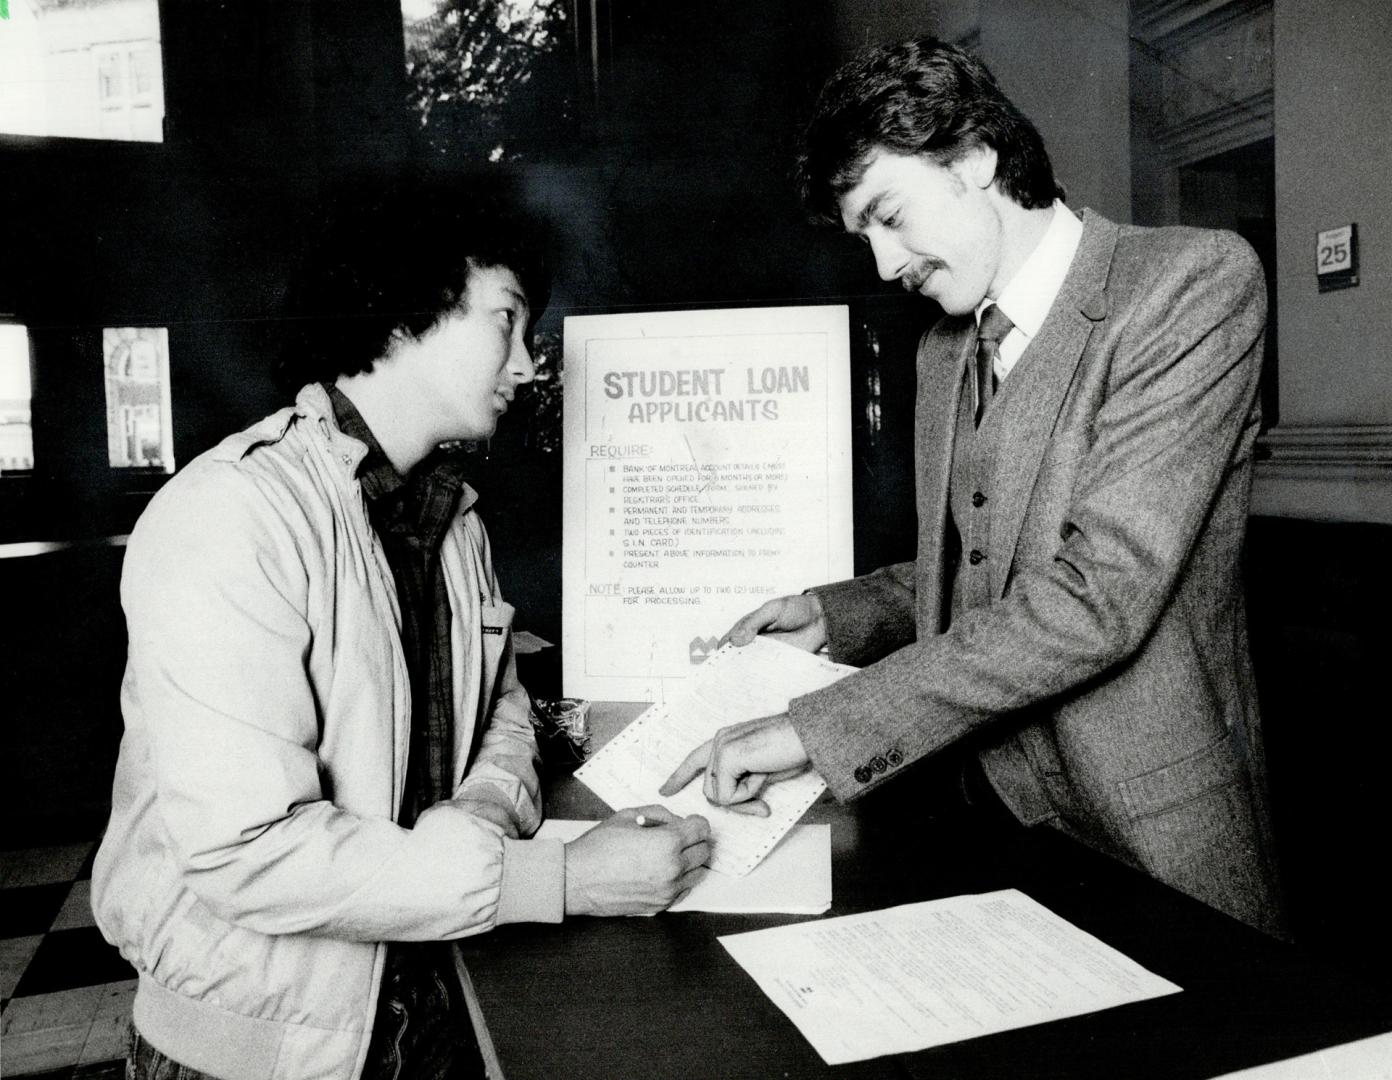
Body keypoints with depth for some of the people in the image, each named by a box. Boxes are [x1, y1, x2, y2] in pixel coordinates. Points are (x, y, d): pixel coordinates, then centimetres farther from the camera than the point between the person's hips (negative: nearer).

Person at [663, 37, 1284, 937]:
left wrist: (819, 726, -25)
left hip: (1155, 834, -5)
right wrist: (834, 615, 2)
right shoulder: (944, 350, 9)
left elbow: (1100, 594, -25)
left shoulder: (1196, 280, -14)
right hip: (996, 814, 6)